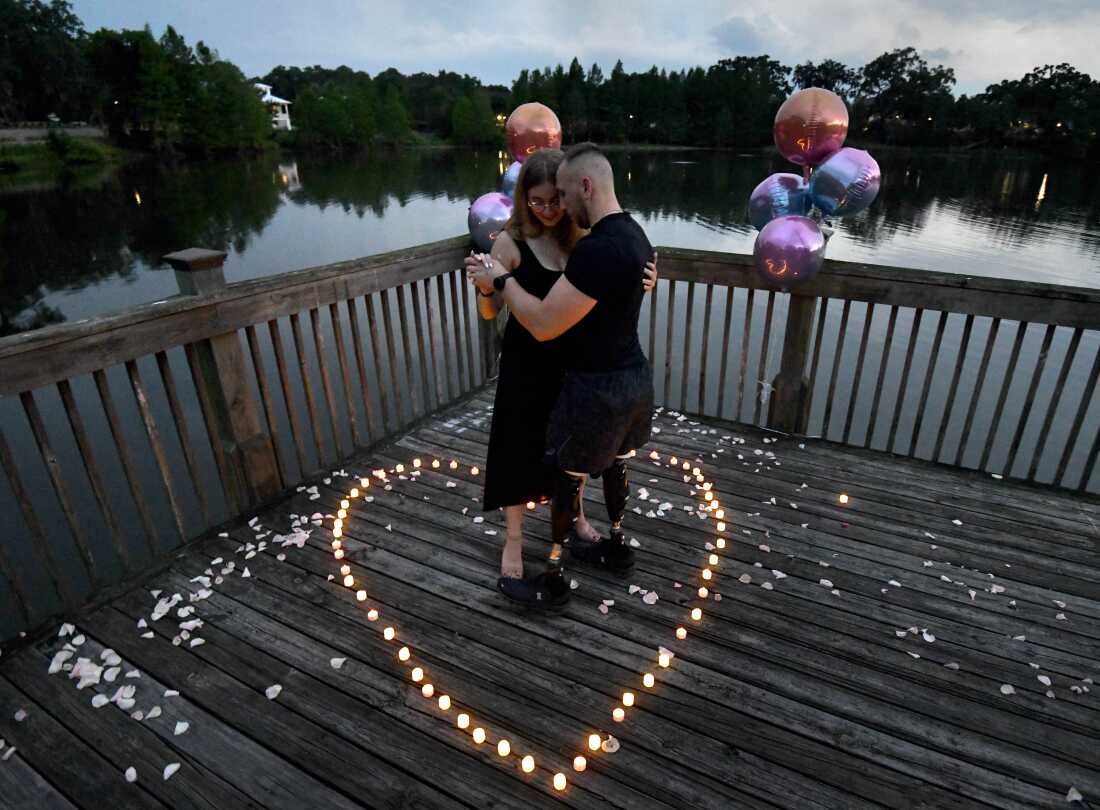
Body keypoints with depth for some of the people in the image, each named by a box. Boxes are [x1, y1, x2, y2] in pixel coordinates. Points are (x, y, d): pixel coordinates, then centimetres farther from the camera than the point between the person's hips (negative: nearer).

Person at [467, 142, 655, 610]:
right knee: (615, 466, 24)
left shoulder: (599, 248, -27)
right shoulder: (633, 234, 5)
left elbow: (543, 325, -26)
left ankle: (552, 581, 25)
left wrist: (501, 280, -11)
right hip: (634, 376, 9)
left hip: (598, 388, -9)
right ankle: (617, 547, 45)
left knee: (567, 479, 8)